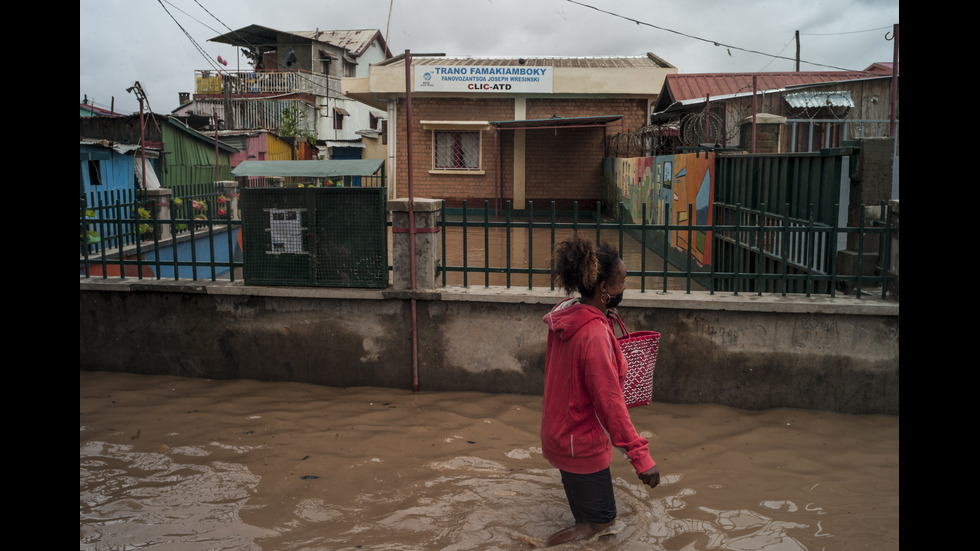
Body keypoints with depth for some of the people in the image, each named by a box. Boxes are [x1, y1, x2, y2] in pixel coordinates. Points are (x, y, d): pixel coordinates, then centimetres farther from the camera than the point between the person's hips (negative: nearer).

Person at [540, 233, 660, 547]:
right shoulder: (595, 335, -30)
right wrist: (640, 456, -26)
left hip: (560, 433, 9)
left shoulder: (567, 313, -4)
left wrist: (600, 318, 7)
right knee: (600, 520, 11)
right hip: (582, 444, -9)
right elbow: (610, 402, -30)